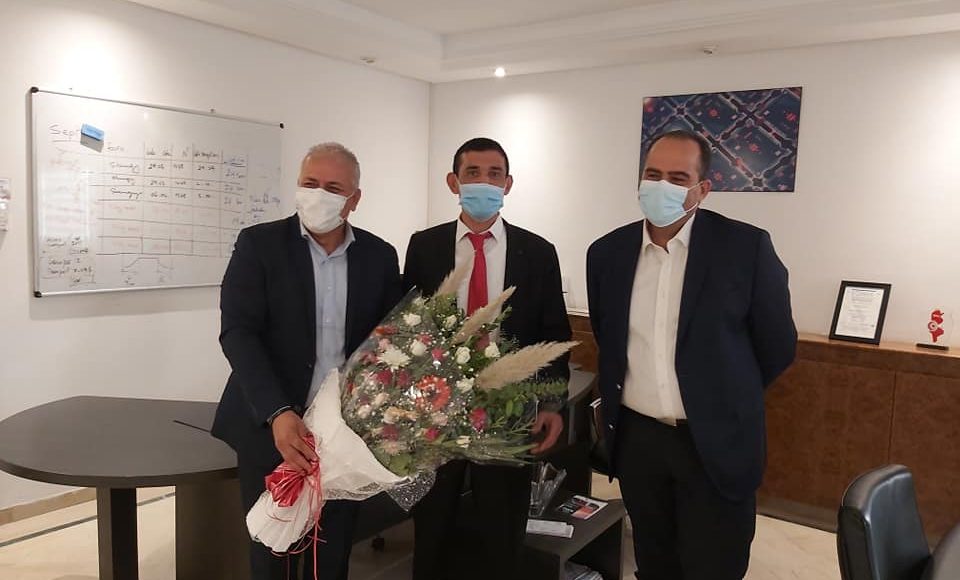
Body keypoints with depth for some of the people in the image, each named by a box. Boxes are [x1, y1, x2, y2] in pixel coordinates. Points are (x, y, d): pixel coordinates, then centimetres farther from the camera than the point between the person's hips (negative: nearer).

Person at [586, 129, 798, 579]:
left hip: (717, 443, -3)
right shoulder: (606, 252, 0)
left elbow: (777, 346, -1)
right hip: (636, 439, 4)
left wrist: (726, 400, 9)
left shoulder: (746, 246, -11)